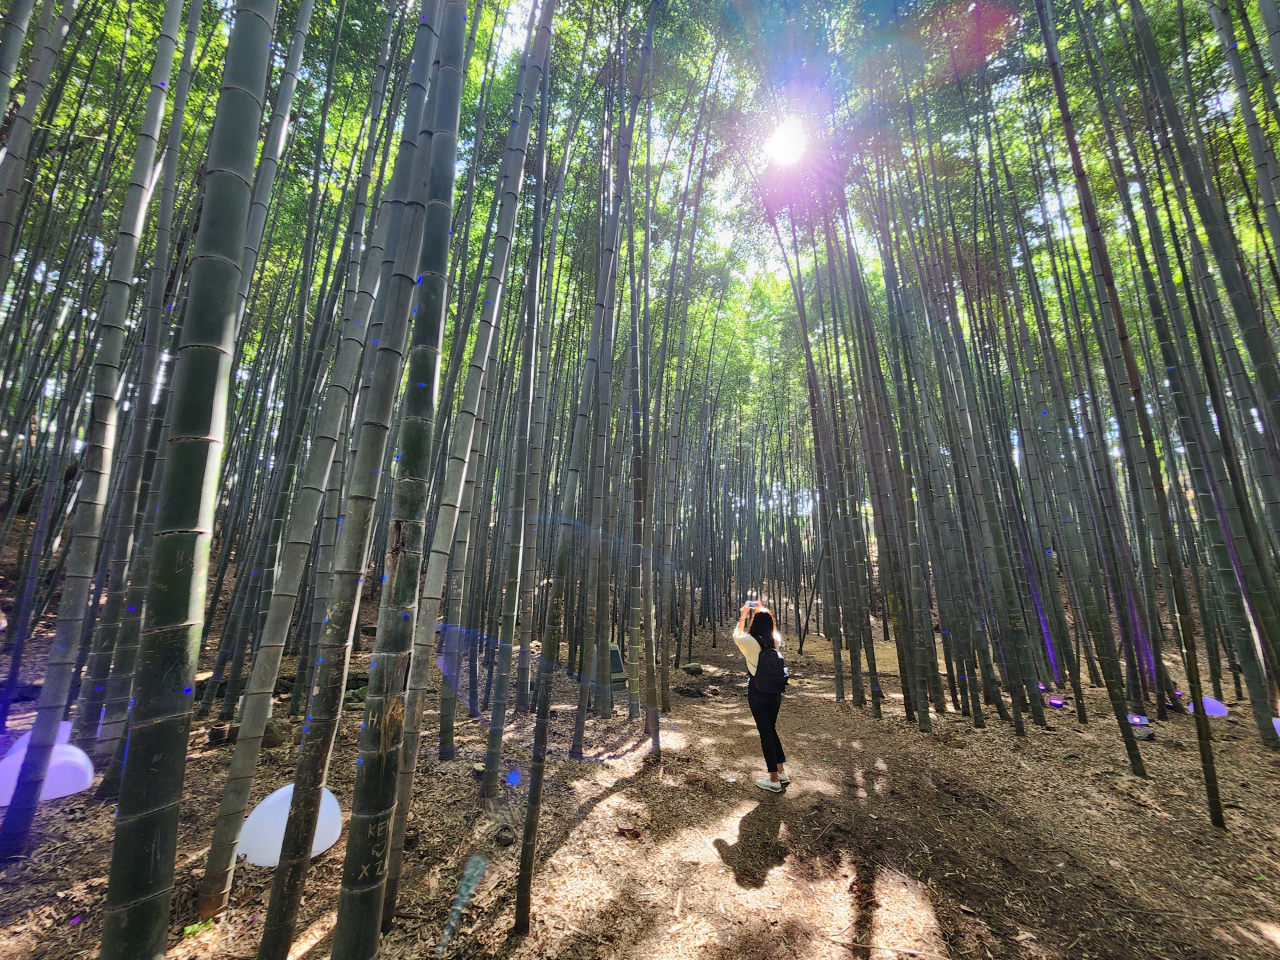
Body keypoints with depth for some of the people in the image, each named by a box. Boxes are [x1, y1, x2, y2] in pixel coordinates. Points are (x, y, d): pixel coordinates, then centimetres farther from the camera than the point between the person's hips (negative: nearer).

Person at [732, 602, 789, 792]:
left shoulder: (749, 641, -18)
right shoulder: (776, 639, -6)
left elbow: (736, 634, 6)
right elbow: (772, 629, 20)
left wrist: (743, 616, 14)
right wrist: (764, 613, 18)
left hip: (757, 691, -5)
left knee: (765, 732, 5)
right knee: (771, 729, 21)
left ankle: (774, 780, 15)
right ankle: (782, 772, 29)